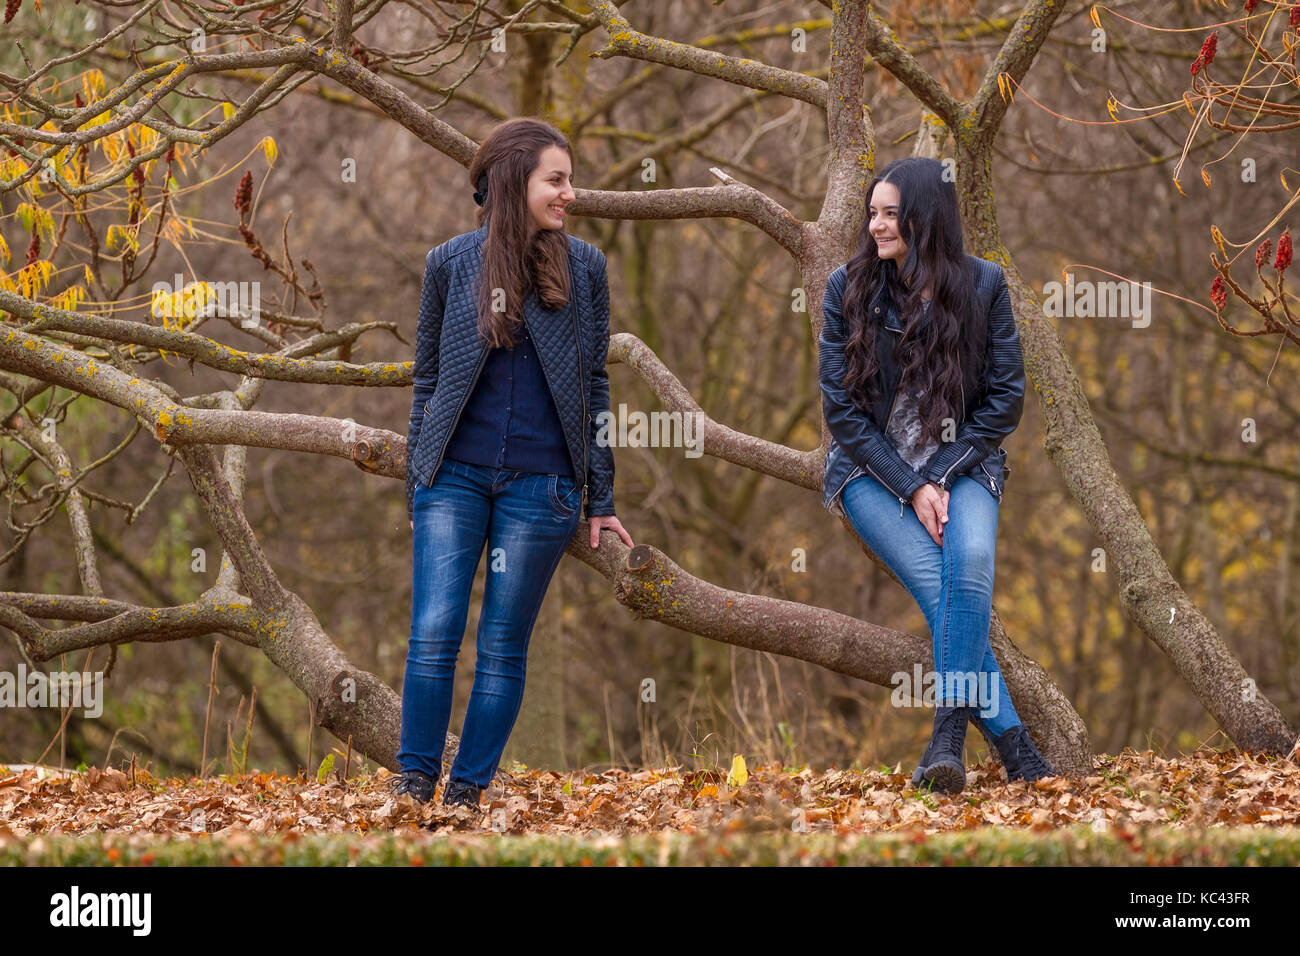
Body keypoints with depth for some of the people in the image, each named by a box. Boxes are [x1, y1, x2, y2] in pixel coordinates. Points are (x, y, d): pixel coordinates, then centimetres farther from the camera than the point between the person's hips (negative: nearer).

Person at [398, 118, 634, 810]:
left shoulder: (582, 266, 4)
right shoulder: (450, 262, 3)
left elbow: (594, 385, 8)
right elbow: (428, 380, 9)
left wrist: (600, 499, 6)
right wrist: (416, 489, 8)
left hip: (541, 485, 0)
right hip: (456, 477, 0)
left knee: (503, 648, 3)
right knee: (433, 634, -9)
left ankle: (466, 792, 10)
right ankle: (414, 782, 3)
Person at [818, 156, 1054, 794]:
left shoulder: (982, 285, -2)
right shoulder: (848, 288, -3)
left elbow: (1005, 397, 0)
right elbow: (841, 406, -3)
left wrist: (942, 477, -10)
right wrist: (910, 488, -12)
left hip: (961, 465, 0)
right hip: (873, 470, 0)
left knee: (971, 562, -31)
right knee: (940, 586, -25)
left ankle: (947, 736, -30)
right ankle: (1012, 744, -23)